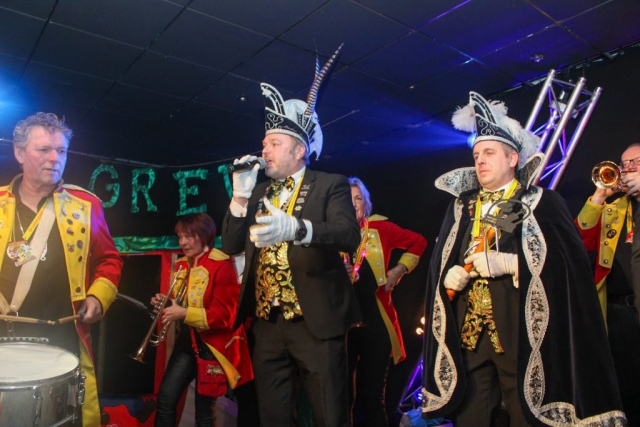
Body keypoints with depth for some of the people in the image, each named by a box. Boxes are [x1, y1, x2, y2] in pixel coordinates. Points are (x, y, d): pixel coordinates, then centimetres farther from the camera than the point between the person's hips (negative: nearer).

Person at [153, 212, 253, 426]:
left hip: (212, 344, -7)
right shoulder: (183, 265, 8)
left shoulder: (221, 266, -16)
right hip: (187, 341, 7)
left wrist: (184, 314, -25)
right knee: (165, 398, 2)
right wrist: (166, 303, -1)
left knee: (204, 407, 5)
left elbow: (224, 314, -20)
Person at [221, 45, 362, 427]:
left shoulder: (331, 186, -4)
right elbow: (231, 245, 6)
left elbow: (350, 235, -22)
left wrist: (295, 228, -40)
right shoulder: (259, 193, 12)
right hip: (267, 324, 5)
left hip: (316, 323, -5)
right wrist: (241, 195, -6)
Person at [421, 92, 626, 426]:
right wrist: (450, 276, -10)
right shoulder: (462, 206, 15)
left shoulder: (542, 202, 2)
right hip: (468, 334, 4)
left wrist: (506, 263, -18)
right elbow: (439, 262, 11)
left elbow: (570, 261, -11)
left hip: (523, 335, -3)